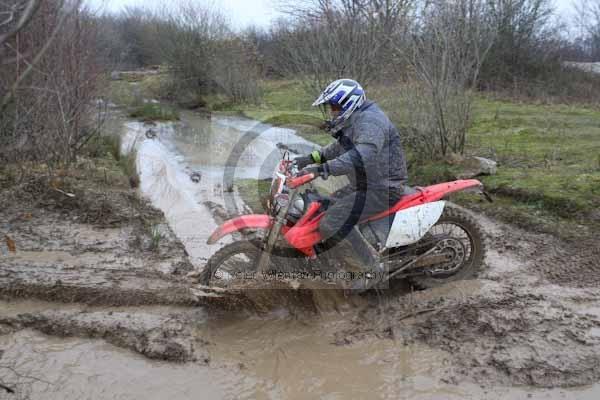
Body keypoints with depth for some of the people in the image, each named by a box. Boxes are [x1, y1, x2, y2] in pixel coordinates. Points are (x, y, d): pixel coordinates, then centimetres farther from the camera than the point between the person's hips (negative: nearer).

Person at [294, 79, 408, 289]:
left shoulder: (369, 121, -21)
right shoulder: (354, 121, 15)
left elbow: (363, 155, -39)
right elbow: (338, 148, 24)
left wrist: (323, 169, -46)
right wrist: (311, 158, 10)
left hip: (382, 188, -11)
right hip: (366, 183, 11)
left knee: (331, 224, -22)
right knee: (326, 206, 17)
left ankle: (372, 268, -8)